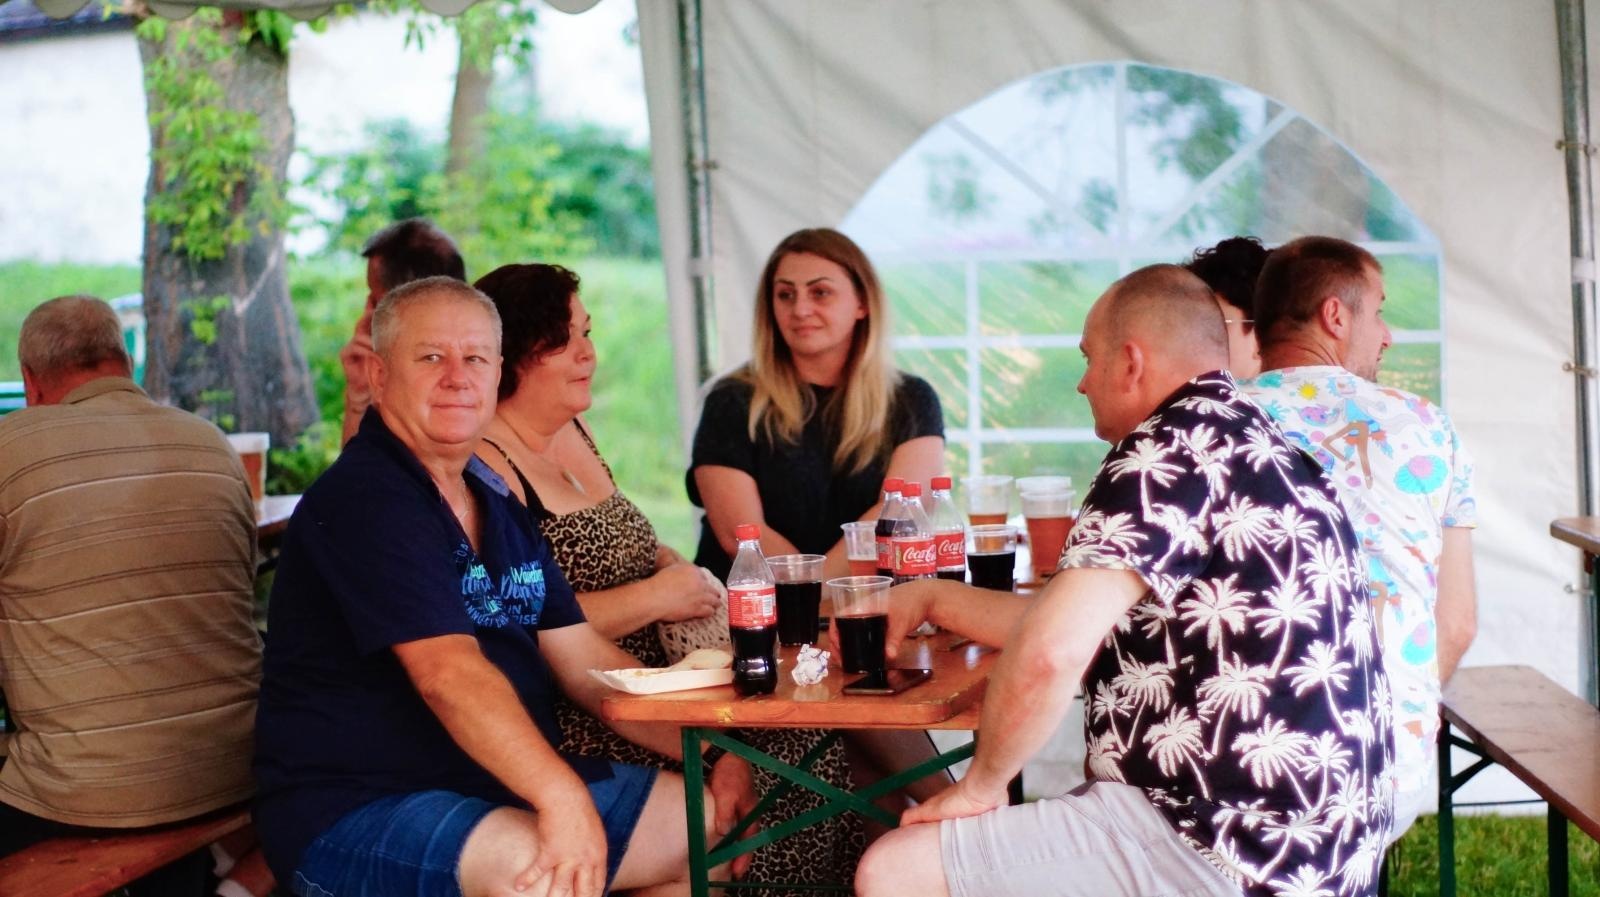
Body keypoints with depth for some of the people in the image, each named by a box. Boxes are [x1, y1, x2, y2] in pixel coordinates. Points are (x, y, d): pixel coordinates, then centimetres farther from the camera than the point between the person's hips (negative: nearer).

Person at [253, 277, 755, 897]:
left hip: (516, 786, 9)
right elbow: (449, 675, -28)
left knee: (717, 822, 8)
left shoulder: (501, 507, 14)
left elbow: (586, 661, 12)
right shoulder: (362, 501, -15)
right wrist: (562, 796, -38)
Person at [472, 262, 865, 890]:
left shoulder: (572, 431, 14)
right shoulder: (483, 463, -14)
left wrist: (682, 574, 4)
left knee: (809, 745, -7)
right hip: (575, 716, -9)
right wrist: (655, 597, -15)